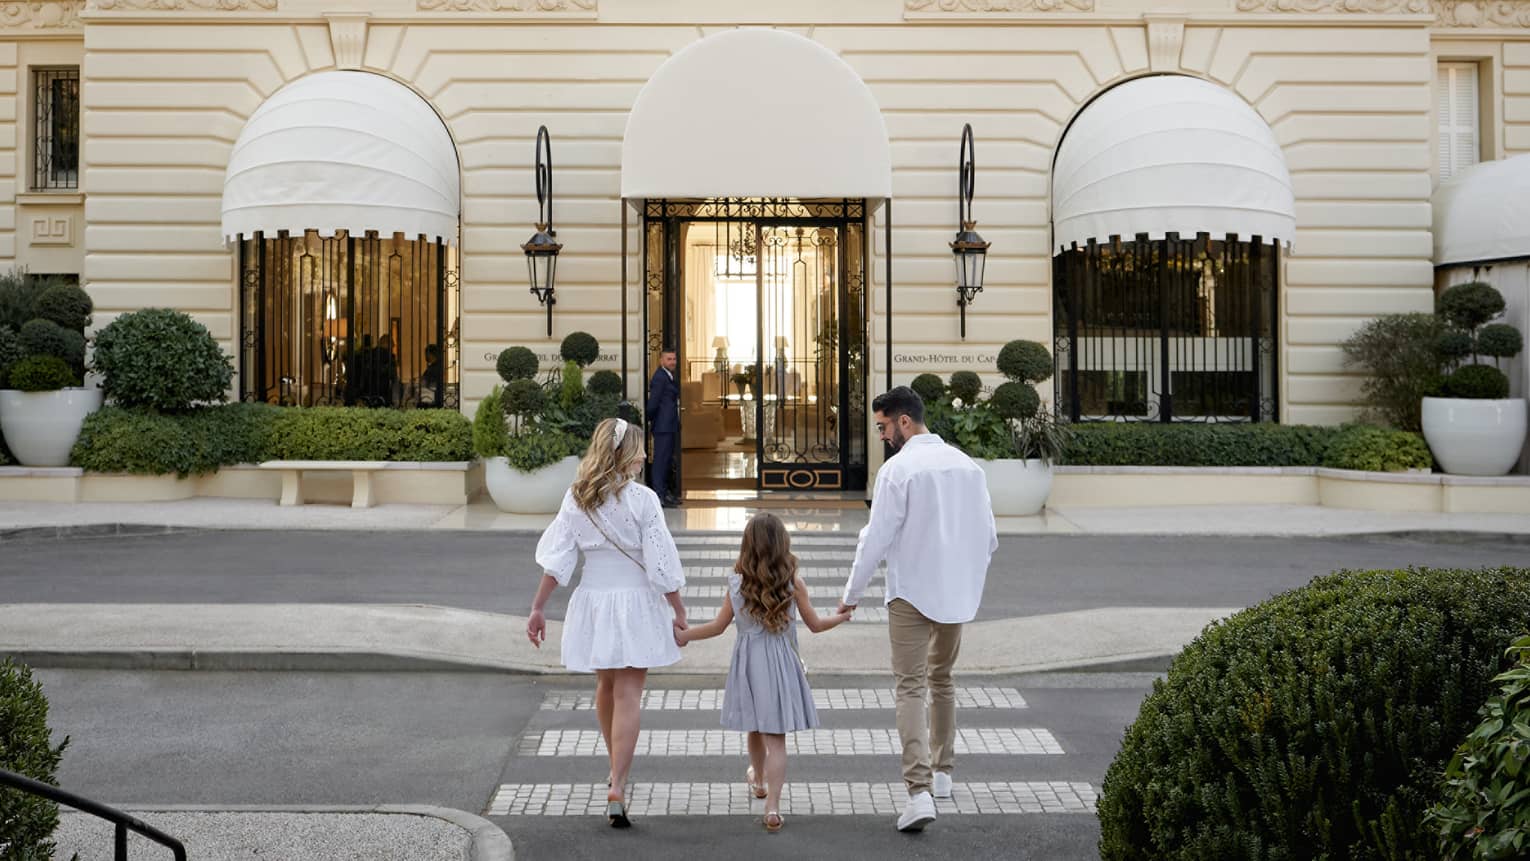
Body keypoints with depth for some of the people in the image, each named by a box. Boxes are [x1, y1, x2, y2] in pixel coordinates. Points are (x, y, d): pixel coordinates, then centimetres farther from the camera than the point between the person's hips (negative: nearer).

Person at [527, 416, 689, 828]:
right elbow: (661, 563, -12)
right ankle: (617, 787, -9)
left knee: (606, 687, 22)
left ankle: (617, 768, 40)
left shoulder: (576, 498, 0)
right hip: (635, 603, -4)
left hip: (593, 600, 5)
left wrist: (538, 608, 4)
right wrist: (679, 612, -3)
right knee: (628, 696, -2)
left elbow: (557, 558, -1)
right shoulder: (642, 499, -12)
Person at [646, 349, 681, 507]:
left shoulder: (670, 377, 16)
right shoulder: (659, 377, -15)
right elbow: (653, 402, -17)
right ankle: (659, 495, -6)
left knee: (668, 459, 16)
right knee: (661, 459, -7)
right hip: (663, 426, -10)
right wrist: (650, 419, -6)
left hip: (671, 426, 10)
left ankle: (665, 491, 25)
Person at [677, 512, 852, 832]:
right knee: (776, 737, -1)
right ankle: (772, 806, -8)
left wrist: (682, 635, 16)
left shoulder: (737, 582, -4)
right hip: (779, 663, -2)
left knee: (755, 727, 23)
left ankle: (758, 779, 47)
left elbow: (718, 626, 2)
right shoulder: (793, 582, -8)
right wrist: (840, 617, 22)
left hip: (747, 662, 2)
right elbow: (815, 625, 2)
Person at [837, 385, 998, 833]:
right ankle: (941, 772, 32)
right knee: (941, 680, 22)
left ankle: (919, 791, -15)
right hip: (958, 594, 6)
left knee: (911, 689, -4)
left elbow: (877, 538, -14)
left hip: (911, 594, -6)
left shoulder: (898, 469, -13)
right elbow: (990, 537, 8)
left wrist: (852, 594, -3)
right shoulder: (966, 465, 5)